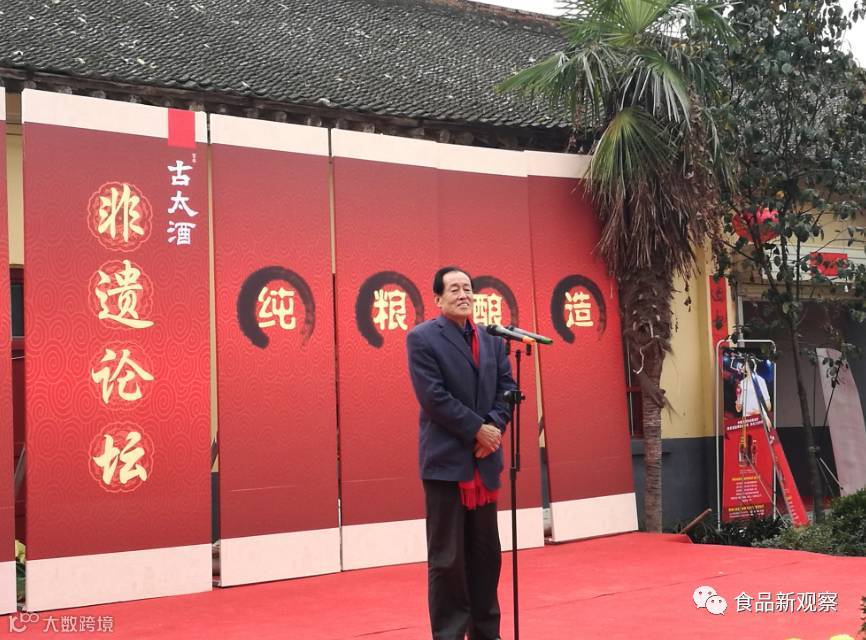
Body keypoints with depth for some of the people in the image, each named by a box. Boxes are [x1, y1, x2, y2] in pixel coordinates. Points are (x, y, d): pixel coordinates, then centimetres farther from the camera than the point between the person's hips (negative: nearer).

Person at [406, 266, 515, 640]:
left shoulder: (492, 339, 12)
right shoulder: (421, 338, -6)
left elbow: (507, 386, 9)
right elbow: (434, 397, -14)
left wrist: (494, 426, -9)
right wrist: (477, 430, -14)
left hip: (484, 460, 6)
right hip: (446, 461, -6)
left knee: (486, 554, 11)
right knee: (447, 558, -1)